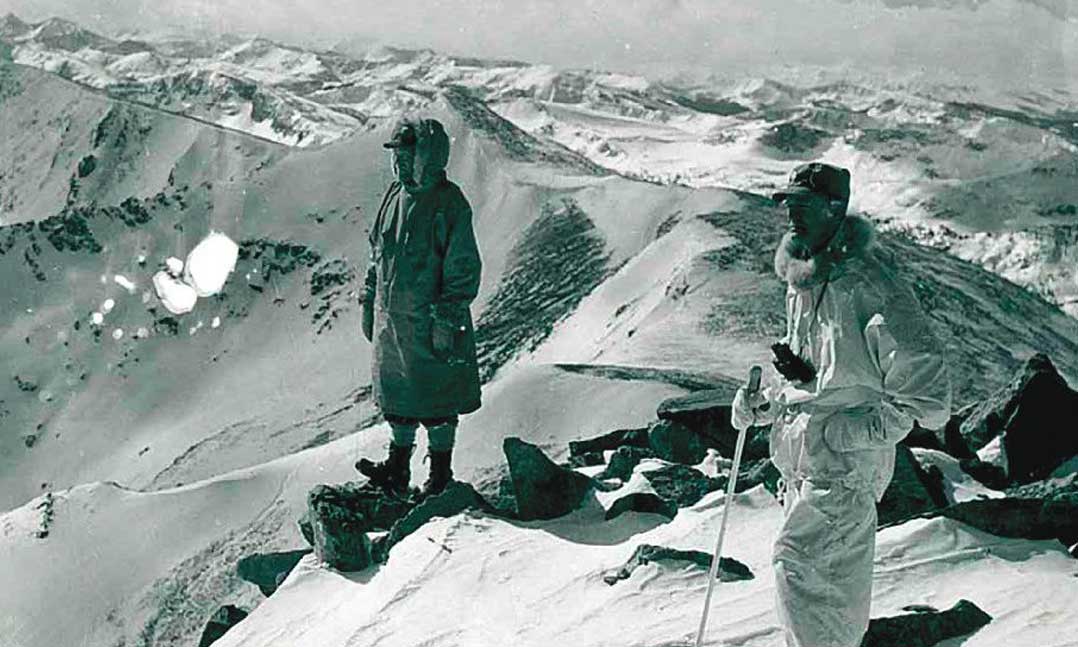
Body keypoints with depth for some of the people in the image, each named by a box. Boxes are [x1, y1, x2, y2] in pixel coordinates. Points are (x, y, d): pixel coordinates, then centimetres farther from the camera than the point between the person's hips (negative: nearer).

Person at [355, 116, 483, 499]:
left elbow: (464, 269, -15)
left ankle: (441, 474, 22)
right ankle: (397, 470, 28)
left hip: (430, 321, -7)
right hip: (392, 317, 7)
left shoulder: (450, 204, -15)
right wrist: (369, 302, 15)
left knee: (435, 399, 6)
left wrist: (447, 320, -17)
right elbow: (377, 253, 17)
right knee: (396, 395, 15)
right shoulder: (396, 195, 7)